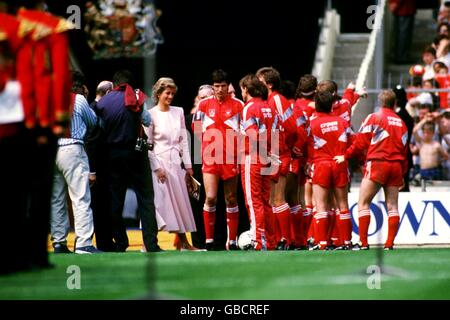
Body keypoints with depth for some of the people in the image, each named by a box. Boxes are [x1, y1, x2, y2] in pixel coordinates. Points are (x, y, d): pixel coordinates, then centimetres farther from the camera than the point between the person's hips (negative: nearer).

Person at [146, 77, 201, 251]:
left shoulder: (178, 112, 9)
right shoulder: (151, 114, -6)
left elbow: (183, 140, 12)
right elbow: (147, 145, -7)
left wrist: (188, 164, 7)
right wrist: (156, 167, -12)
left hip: (176, 162, 5)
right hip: (159, 161, -5)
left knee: (180, 201, 6)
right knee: (158, 201, -8)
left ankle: (183, 242, 11)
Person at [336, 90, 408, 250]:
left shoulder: (374, 117, 1)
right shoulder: (401, 123, 14)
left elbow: (361, 141, -4)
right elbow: (404, 149, 16)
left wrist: (346, 156, 6)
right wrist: (402, 174, 21)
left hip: (377, 164, -5)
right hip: (396, 166, 5)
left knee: (363, 203, -1)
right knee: (392, 205, 7)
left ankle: (363, 243, -8)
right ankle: (389, 244, 1)